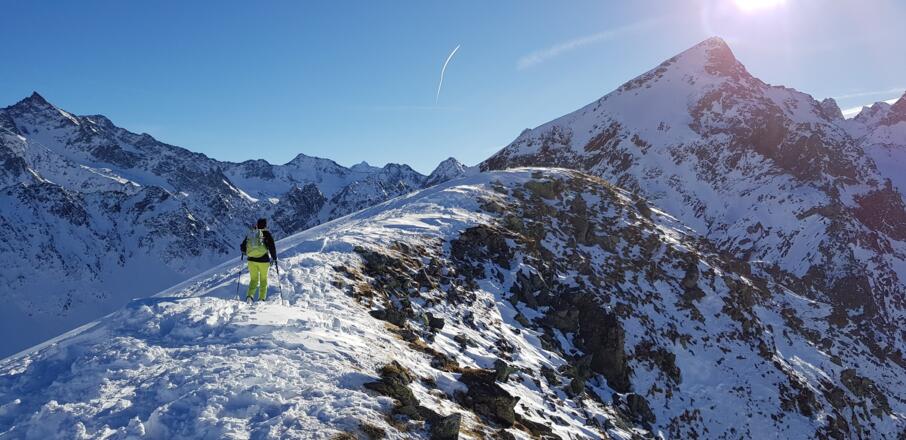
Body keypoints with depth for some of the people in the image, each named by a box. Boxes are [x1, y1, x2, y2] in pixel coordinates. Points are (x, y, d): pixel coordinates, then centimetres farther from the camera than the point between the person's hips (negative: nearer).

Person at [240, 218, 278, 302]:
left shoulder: (250, 233, 5)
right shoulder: (266, 233, -6)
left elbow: (242, 247, 11)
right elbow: (272, 247, -12)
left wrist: (246, 253, 32)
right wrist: (274, 258, 1)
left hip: (251, 260, 3)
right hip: (263, 260, -3)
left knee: (253, 279, 14)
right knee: (263, 279, 15)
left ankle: (250, 295, -8)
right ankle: (261, 298, 11)